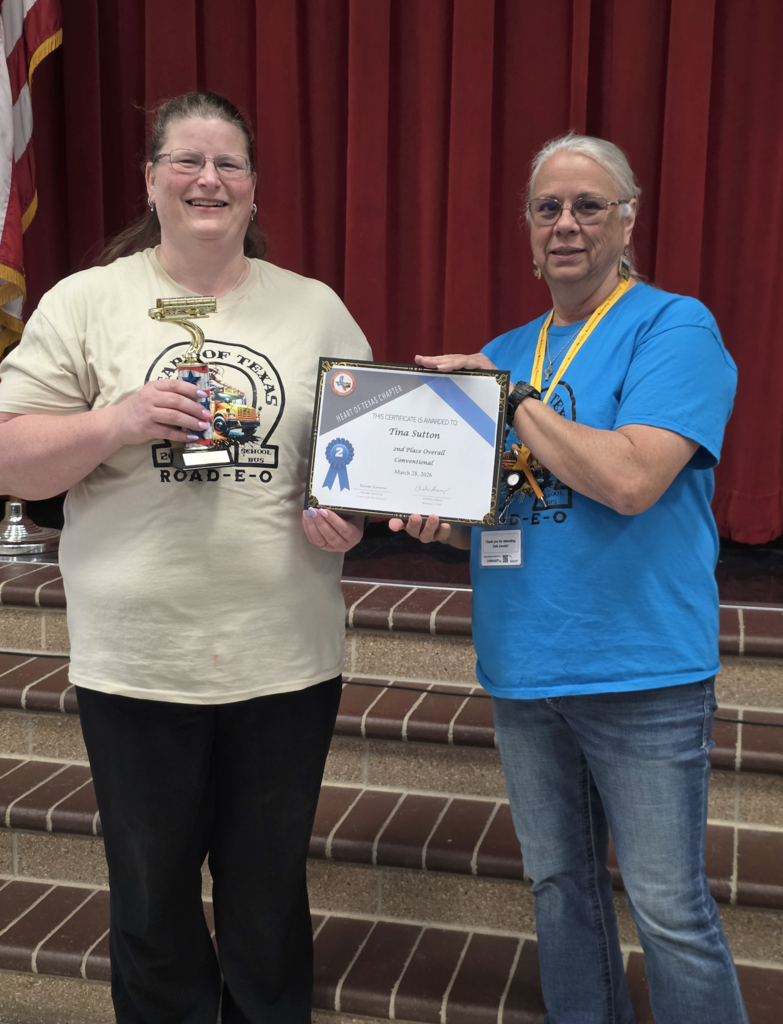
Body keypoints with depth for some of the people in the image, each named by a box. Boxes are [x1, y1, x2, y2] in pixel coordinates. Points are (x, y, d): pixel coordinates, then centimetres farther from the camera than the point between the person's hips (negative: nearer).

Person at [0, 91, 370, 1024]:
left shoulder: (315, 308, 6)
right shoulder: (85, 303, 1)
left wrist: (353, 512, -8)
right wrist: (118, 423, -18)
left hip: (286, 658, 1)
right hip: (136, 661, -1)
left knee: (270, 901, 16)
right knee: (152, 904, 15)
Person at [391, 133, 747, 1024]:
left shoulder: (675, 329, -8)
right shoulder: (504, 352, 11)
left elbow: (629, 480, -24)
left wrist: (508, 395, -16)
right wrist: (437, 520, -5)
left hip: (639, 672, -6)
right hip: (522, 669, 6)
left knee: (668, 908, 4)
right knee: (559, 885, 19)